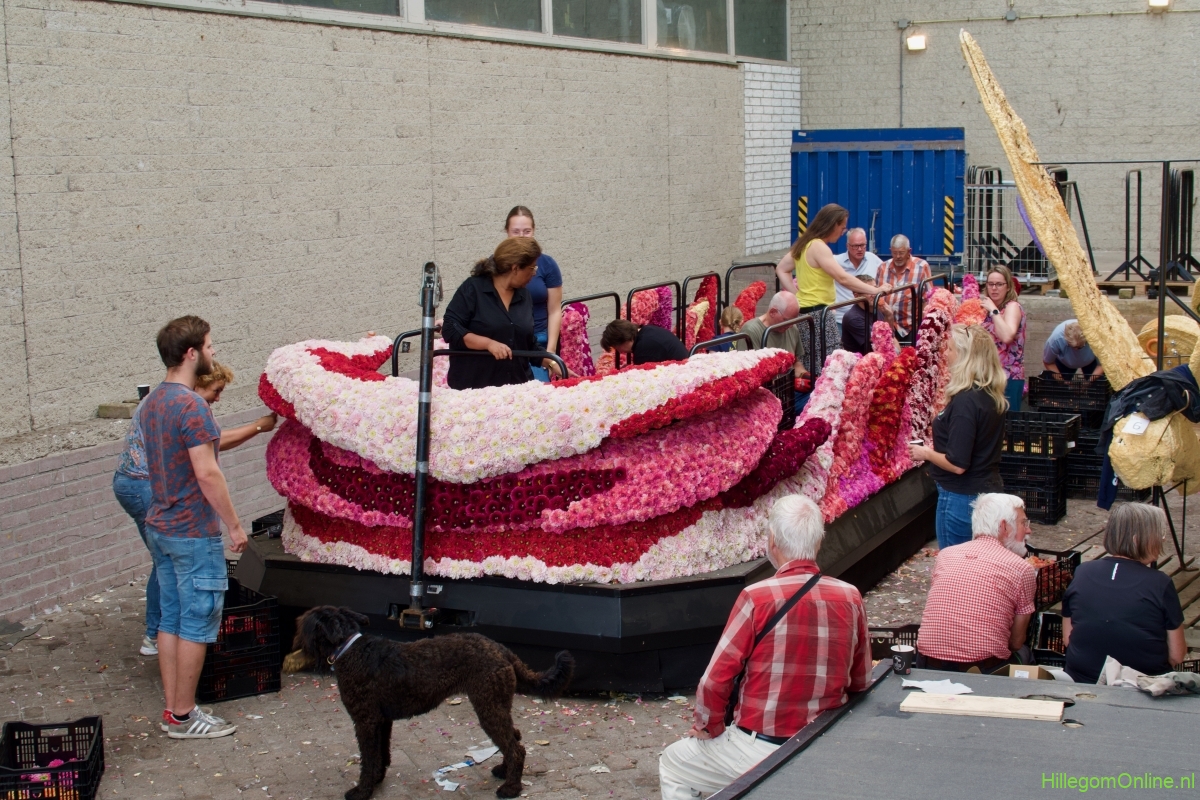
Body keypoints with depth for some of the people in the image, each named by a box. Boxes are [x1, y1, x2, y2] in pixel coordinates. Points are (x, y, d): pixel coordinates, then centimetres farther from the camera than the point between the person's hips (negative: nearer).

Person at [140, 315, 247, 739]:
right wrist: (234, 524, -15)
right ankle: (183, 716, 6)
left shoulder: (151, 402, 10)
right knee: (197, 623, 0)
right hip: (194, 533, -9)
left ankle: (173, 708, 19)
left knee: (171, 619, 13)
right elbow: (207, 472, -22)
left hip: (159, 527, 9)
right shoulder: (192, 405, -20)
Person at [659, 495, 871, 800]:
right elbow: (861, 682, 7)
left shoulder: (758, 598, -18)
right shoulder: (850, 598, -4)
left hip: (760, 750, -5)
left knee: (671, 766, 20)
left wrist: (709, 727, 5)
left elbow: (716, 678, -13)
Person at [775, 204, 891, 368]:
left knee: (810, 368, 9)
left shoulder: (805, 244, 14)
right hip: (817, 312, -10)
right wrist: (875, 290, -15)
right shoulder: (819, 247, -14)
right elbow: (843, 278, -20)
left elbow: (781, 269, 22)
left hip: (805, 310, 10)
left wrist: (796, 294, 12)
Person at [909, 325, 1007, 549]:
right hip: (989, 491, 9)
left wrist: (927, 453, -8)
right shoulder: (992, 396, 5)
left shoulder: (965, 401, -21)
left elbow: (957, 464, -23)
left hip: (962, 497, -9)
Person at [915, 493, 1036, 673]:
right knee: (1023, 653, 27)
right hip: (984, 672, -4)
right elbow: (1016, 642, 4)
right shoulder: (1022, 569, -3)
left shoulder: (945, 555, 8)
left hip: (927, 667, 4)